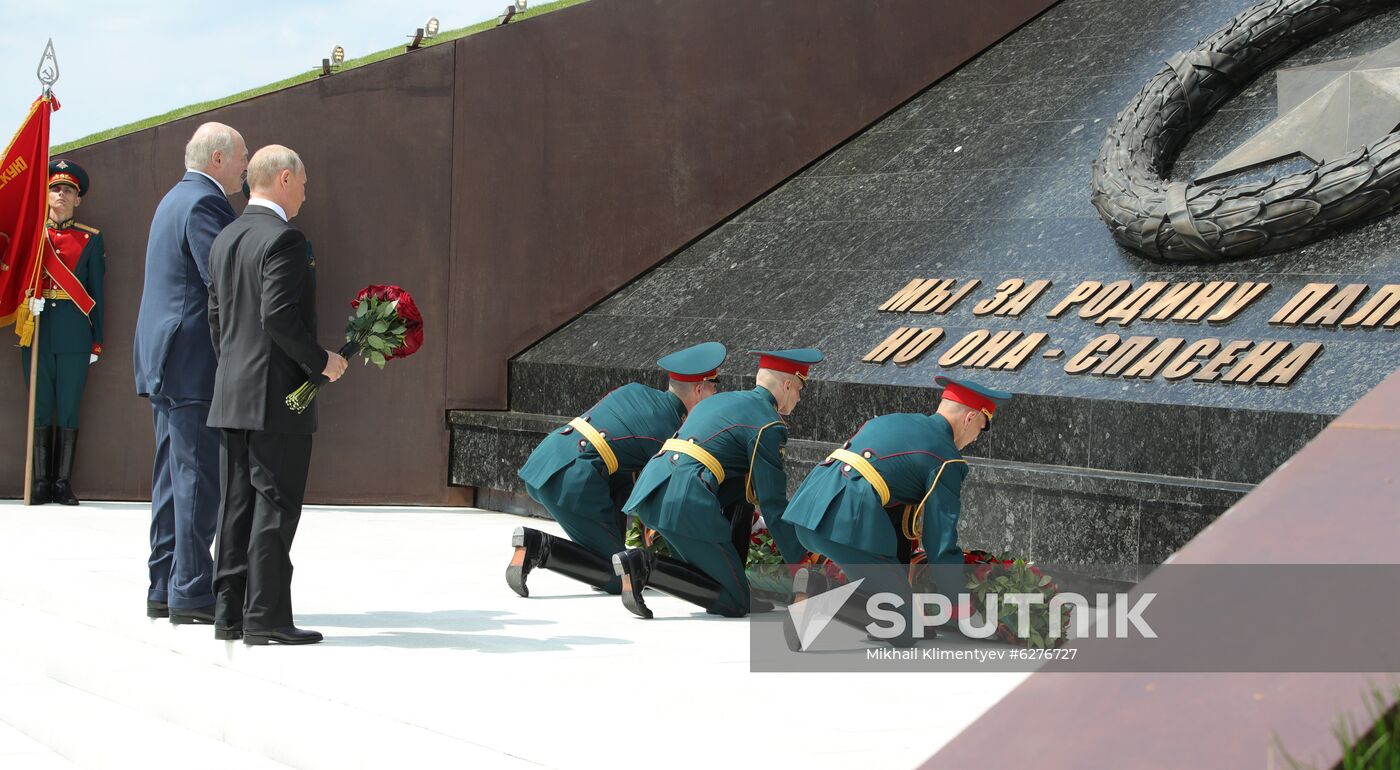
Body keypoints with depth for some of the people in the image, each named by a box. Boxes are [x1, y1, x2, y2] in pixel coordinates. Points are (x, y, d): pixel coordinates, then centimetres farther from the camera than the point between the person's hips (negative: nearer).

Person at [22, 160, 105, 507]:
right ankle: (41, 482, 6)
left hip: (75, 333, -1)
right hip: (38, 330, 1)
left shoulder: (91, 240, 8)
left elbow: (96, 292, 8)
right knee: (40, 408, 2)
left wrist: (97, 341, 4)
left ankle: (63, 482, 4)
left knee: (69, 409, 0)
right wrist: (29, 299, -12)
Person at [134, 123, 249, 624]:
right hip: (194, 362, -11)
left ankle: (164, 590, 17)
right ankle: (191, 593, -5)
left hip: (166, 359, 11)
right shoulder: (204, 203, -14)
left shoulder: (177, 199, 19)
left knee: (175, 476, 13)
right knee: (199, 476, -7)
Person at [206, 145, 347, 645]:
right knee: (275, 506, -4)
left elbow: (216, 318, 16)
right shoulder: (283, 239, -13)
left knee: (237, 506, 11)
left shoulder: (225, 240, 13)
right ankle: (265, 617, -3)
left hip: (231, 396, 9)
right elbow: (279, 318, -21)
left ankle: (230, 613, 14)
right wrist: (321, 361, -10)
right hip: (277, 397, -8)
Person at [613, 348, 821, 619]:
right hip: (686, 503, -9)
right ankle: (645, 566, -14)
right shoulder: (768, 425, -1)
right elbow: (773, 503, -1)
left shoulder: (718, 400, 25)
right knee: (735, 604, -1)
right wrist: (798, 560, 9)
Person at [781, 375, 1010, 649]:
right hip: (848, 526, -8)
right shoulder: (946, 461, 5)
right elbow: (942, 546, 3)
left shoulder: (888, 421, 28)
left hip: (807, 511, 8)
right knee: (901, 630, 2)